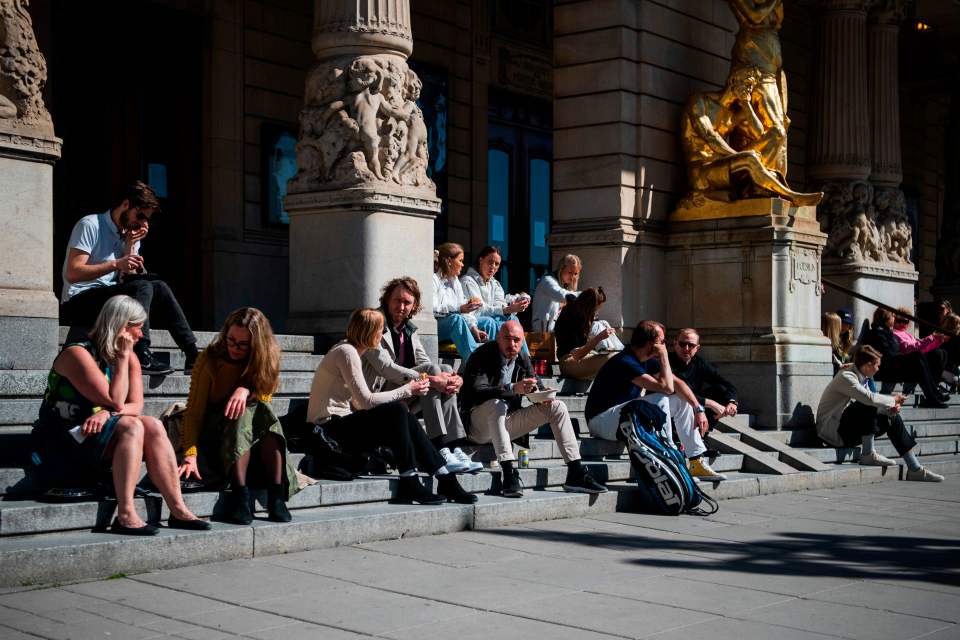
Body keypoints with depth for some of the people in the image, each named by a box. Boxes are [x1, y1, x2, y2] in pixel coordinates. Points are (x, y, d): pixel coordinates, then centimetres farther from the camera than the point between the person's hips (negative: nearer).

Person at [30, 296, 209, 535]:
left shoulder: (130, 358, 9)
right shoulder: (78, 354, -15)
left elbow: (136, 406, -2)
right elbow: (115, 402, -20)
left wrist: (106, 413, -21)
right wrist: (122, 358, -15)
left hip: (99, 439, 7)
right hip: (60, 445, -7)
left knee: (152, 426, -18)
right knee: (131, 426, -28)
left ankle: (178, 510, -21)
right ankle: (125, 515, -35)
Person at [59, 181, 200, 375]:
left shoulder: (131, 235, 16)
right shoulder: (90, 225, -6)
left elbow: (127, 279, 5)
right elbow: (72, 273, -17)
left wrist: (130, 246, -3)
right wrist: (116, 264, -25)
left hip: (109, 298, 7)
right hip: (78, 304, -7)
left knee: (159, 287, -11)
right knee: (142, 287, -27)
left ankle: (193, 356, -15)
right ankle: (142, 358, -36)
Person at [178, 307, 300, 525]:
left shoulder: (266, 360, -1)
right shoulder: (210, 359, -10)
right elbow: (193, 412, -16)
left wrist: (246, 390, -32)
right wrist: (190, 455, -30)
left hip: (254, 444, 2)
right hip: (214, 435, -2)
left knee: (263, 411, -29)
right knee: (243, 415, -31)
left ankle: (276, 496, -37)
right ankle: (239, 496, -42)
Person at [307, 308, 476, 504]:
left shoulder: (351, 351, 17)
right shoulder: (346, 352, -13)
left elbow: (359, 403, 10)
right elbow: (366, 401, -19)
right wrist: (407, 391, -12)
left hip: (341, 425, 9)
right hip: (330, 428, -9)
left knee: (405, 421, -2)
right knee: (397, 411, -21)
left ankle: (446, 481, -2)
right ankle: (409, 484, -19)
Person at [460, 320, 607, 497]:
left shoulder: (523, 359, 7)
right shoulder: (482, 357, -13)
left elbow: (537, 386, 8)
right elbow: (477, 392, -27)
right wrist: (513, 388, -39)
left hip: (506, 421, 7)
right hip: (479, 426, -6)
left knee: (557, 407, -3)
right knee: (496, 404, -39)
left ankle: (576, 475, -7)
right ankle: (509, 474, -45)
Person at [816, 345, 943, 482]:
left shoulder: (864, 378, 12)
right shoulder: (846, 377, -18)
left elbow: (875, 405, 12)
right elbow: (869, 398, -30)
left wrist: (891, 409, -9)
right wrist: (893, 400, -15)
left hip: (849, 432, 10)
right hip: (832, 432, -10)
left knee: (893, 418, 4)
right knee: (867, 406, -29)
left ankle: (915, 470, 5)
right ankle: (868, 455, -21)